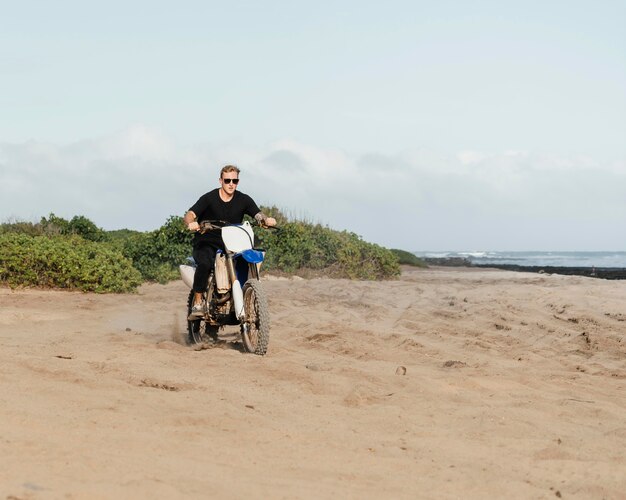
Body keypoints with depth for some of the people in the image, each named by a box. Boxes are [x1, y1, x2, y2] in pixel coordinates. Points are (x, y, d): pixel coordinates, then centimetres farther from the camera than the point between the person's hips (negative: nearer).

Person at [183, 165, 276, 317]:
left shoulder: (243, 200, 5)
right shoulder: (209, 198, -5)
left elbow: (258, 214, -7)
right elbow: (189, 214, -16)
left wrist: (266, 219, -32)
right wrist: (191, 223, -41)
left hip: (231, 245, 4)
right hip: (206, 244, -3)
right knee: (205, 263, -35)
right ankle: (197, 303, -23)